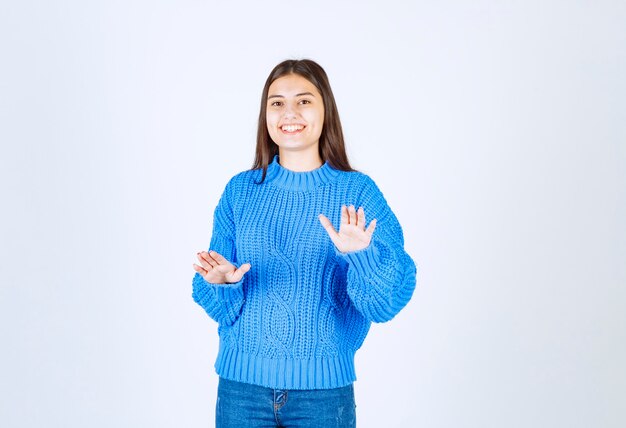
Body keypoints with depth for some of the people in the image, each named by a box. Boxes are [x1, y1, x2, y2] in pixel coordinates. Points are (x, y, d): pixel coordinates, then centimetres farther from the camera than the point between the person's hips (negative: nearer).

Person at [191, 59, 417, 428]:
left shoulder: (358, 191, -4)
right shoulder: (240, 190, 2)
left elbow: (387, 302, -11)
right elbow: (220, 306, 3)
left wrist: (361, 255, -29)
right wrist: (223, 281, -19)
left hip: (323, 386, -1)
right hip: (242, 381, 2)